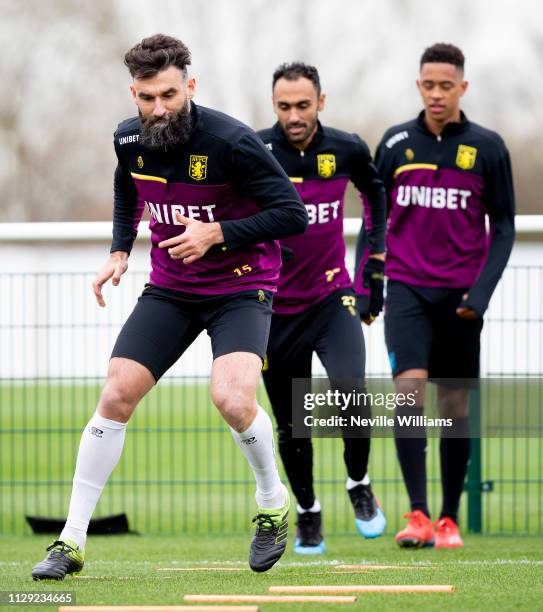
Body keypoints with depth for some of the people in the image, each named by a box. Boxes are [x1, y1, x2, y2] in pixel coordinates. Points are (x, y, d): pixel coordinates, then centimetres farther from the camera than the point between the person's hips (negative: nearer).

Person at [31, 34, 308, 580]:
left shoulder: (230, 142, -22)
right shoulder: (129, 139, -4)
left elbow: (293, 215, -20)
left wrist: (217, 233, -27)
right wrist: (119, 252, 7)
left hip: (240, 286, -5)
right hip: (169, 288, 5)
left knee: (232, 398, -27)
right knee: (116, 396, -7)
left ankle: (273, 504, 4)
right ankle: (70, 541, 0)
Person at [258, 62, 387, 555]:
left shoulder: (347, 150, -4)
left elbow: (375, 193, 16)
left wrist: (375, 265, 13)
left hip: (333, 295, 0)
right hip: (276, 306, 0)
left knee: (351, 389, -22)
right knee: (290, 425, 5)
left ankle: (360, 486, 2)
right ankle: (308, 515, 25)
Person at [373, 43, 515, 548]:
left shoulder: (487, 147, 0)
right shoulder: (395, 143, 4)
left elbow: (503, 227, 3)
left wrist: (481, 291, -8)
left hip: (459, 295, 0)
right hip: (407, 290, 0)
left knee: (454, 404, 5)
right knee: (409, 388, -17)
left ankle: (450, 519, 14)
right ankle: (417, 513, -18)